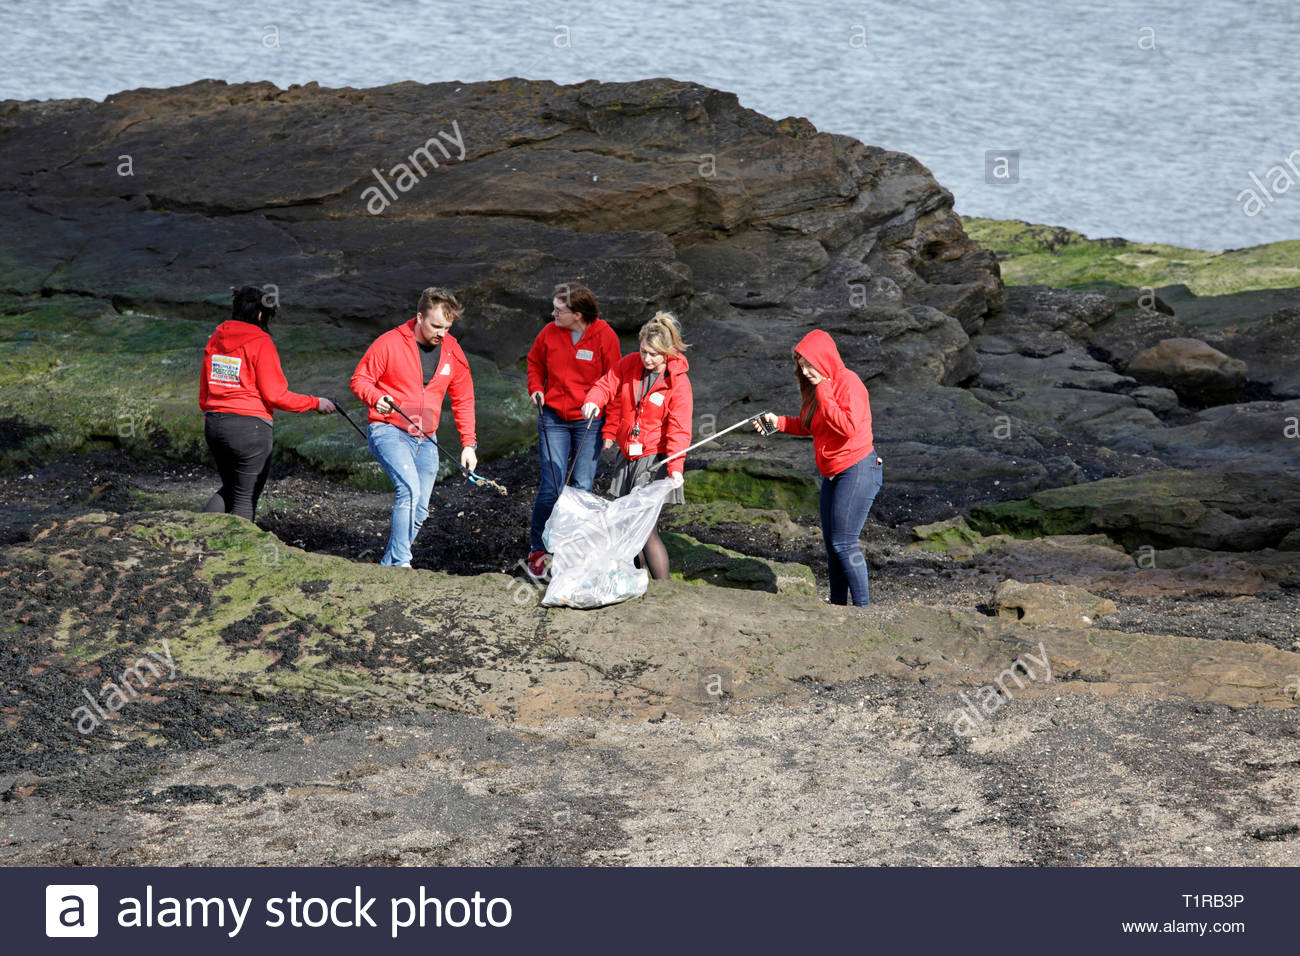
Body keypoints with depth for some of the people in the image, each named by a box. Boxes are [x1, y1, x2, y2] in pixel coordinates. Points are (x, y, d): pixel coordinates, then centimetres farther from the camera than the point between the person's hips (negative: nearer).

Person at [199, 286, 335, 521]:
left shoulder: (215, 340, 10)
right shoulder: (261, 343, -10)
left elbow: (204, 393, 13)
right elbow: (275, 395, -12)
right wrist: (315, 403, -2)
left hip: (214, 423, 7)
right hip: (250, 426, -7)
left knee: (229, 489, 22)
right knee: (246, 498, 4)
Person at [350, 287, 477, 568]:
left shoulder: (452, 351, 5)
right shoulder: (390, 343, -9)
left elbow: (463, 399, 13)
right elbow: (360, 380, -2)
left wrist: (468, 443, 7)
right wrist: (376, 398, -24)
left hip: (425, 440, 6)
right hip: (388, 432, -6)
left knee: (419, 510, 6)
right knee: (409, 487, -26)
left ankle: (388, 565, 20)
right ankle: (400, 564, -25)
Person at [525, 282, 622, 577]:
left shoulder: (604, 335, -8)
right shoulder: (550, 333, -1)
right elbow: (535, 361, 18)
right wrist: (536, 388, 2)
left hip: (588, 420, -1)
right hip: (553, 417, 1)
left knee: (581, 487, -2)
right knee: (551, 485, -5)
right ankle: (537, 549, 9)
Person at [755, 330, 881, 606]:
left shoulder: (848, 382, -15)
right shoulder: (820, 386, 13)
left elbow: (849, 426, -27)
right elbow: (810, 425, 23)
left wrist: (823, 394, -22)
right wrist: (779, 422, 9)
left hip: (858, 469, -10)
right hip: (833, 474, 10)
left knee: (844, 542, -12)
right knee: (831, 541, 10)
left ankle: (863, 607, -7)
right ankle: (837, 604, 18)